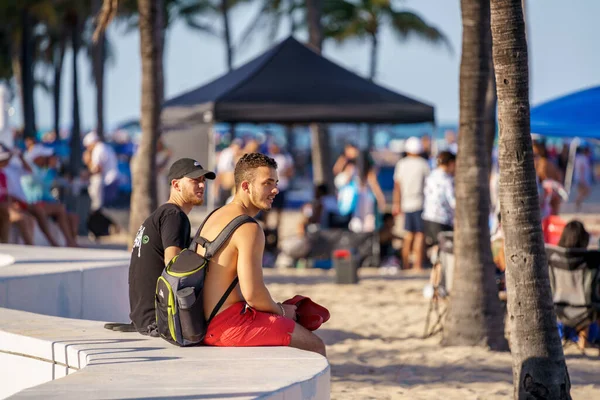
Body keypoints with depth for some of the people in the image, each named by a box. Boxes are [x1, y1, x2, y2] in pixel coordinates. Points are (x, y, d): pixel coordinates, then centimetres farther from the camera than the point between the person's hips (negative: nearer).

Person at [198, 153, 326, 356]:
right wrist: (280, 311, -3)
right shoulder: (248, 229, -17)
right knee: (314, 346, -2)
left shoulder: (216, 217, 15)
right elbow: (253, 292, -24)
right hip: (229, 323, -10)